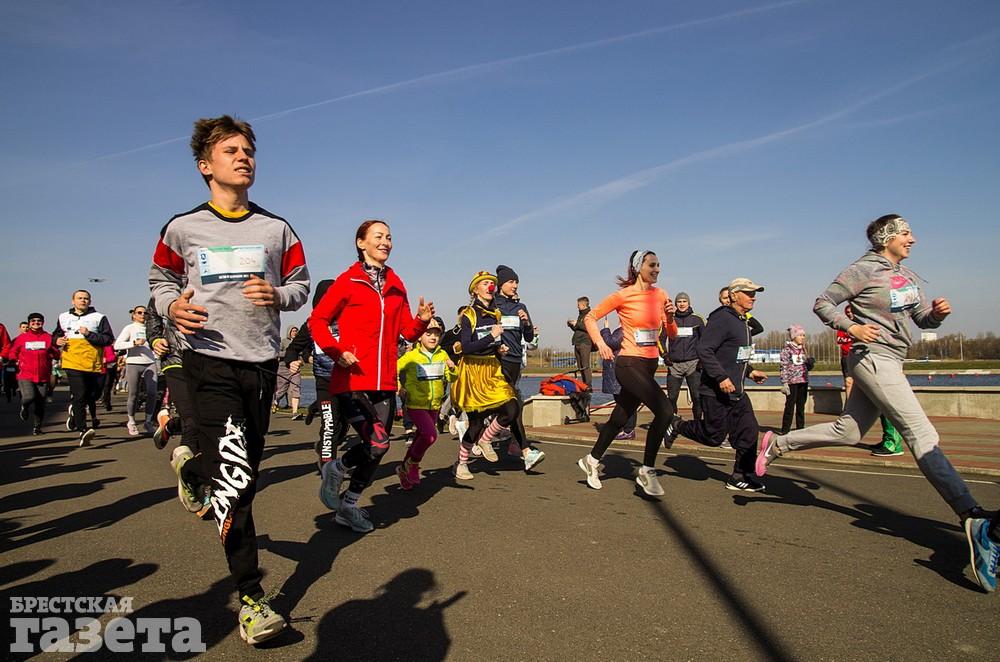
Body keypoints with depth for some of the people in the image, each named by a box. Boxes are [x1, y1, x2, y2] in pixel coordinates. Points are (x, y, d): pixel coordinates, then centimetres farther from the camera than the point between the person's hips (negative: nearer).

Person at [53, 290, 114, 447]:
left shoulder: (99, 317, 5)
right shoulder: (63, 317, 17)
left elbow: (109, 339, -2)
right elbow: (56, 334, 31)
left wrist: (89, 334, -13)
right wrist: (57, 340, 8)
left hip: (93, 364, 0)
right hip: (72, 362, 0)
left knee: (93, 395, 9)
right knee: (79, 396, -13)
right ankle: (83, 430, -17)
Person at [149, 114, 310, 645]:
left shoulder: (276, 229, 10)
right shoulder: (182, 228, 5)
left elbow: (301, 284, 14)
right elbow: (160, 279, 17)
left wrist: (277, 295, -9)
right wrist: (172, 308, -6)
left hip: (262, 361, 4)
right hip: (208, 359, -3)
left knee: (243, 470, 11)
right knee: (234, 473, -15)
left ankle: (191, 468, 46)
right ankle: (251, 599, 0)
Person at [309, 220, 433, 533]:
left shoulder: (396, 284, 14)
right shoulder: (348, 281, 0)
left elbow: (408, 331, 14)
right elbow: (317, 320, 1)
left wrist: (422, 320, -6)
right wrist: (337, 352, -12)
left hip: (384, 382, 6)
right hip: (352, 380, -6)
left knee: (377, 450, 8)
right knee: (378, 443, -17)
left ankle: (347, 505, 30)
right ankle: (336, 469, 15)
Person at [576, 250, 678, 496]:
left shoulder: (660, 295, 8)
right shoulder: (624, 295, -7)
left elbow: (672, 335, 10)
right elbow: (591, 317, -1)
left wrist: (670, 317, -9)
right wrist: (600, 343, -14)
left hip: (650, 365, 7)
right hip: (629, 364, -6)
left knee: (620, 419, 15)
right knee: (664, 410, -22)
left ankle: (592, 461, 34)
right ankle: (647, 471, -8)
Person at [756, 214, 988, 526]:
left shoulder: (908, 277, 16)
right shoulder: (864, 270, -7)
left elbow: (924, 320, 17)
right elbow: (822, 304, -6)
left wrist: (938, 312, -5)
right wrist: (852, 328, -17)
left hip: (889, 362, 9)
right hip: (873, 357, -9)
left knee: (847, 432, 11)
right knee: (922, 434, -8)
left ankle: (778, 443, 20)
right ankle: (968, 510, -2)